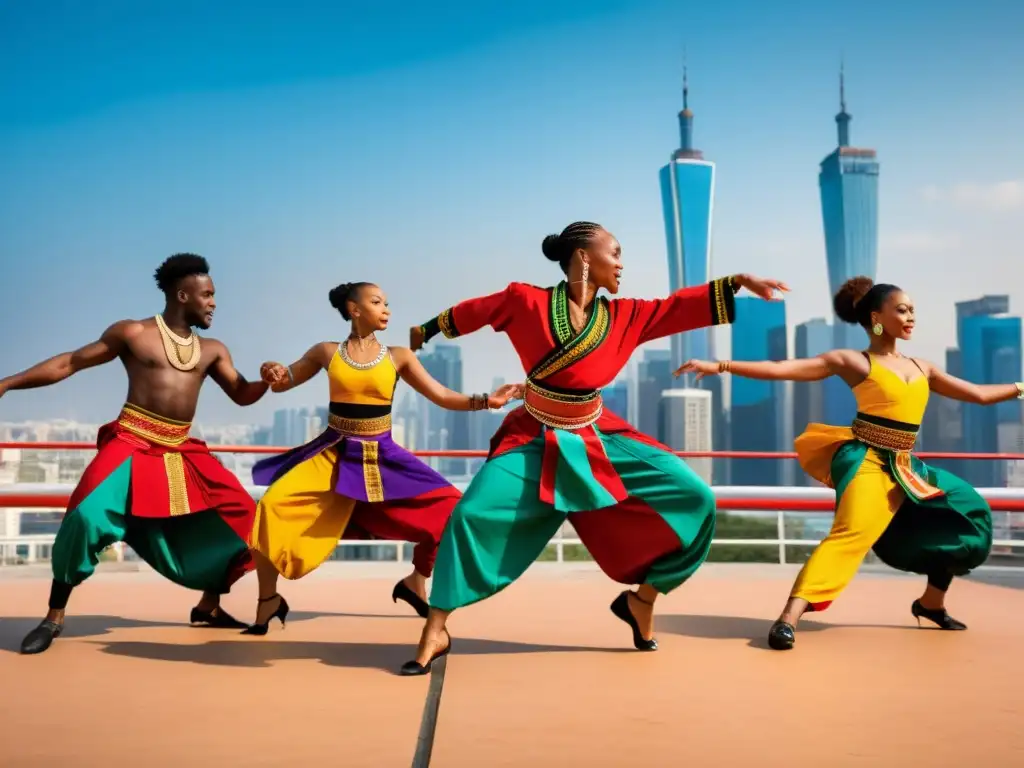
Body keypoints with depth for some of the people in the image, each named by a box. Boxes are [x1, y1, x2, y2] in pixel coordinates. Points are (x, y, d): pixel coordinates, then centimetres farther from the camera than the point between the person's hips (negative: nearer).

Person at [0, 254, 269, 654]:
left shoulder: (212, 350, 13)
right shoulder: (132, 333, 0)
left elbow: (242, 395, 13)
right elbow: (69, 363, 2)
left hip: (181, 452, 5)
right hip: (131, 443, -5)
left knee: (239, 511, 0)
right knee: (87, 514, -25)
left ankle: (209, 606, 16)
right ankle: (55, 616, -6)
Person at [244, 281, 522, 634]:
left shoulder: (398, 356, 2)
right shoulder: (327, 352, 3)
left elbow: (442, 397, 0)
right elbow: (281, 382, 12)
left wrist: (486, 401, -13)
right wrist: (272, 372, -12)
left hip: (382, 458, 1)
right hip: (333, 455, -1)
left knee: (449, 506, -10)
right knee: (272, 505, -21)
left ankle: (415, 583, 14)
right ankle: (269, 600, -1)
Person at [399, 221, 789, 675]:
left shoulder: (623, 317, -2)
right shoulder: (526, 301, -11)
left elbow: (683, 306, 3)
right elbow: (473, 312, 5)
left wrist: (739, 281, -4)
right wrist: (426, 331, 19)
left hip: (599, 440, 4)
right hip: (536, 442, -3)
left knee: (695, 501, -6)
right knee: (472, 514, -21)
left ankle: (642, 599, 12)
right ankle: (435, 632, -6)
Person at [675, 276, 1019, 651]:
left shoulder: (920, 368, 16)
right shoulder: (853, 362, -3)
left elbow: (979, 394, 26)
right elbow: (780, 369, -10)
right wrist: (720, 366, -17)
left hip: (904, 468, 8)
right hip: (867, 462, -8)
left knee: (967, 513, 16)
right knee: (852, 533, -29)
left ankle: (931, 602, 30)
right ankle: (789, 617, -35)